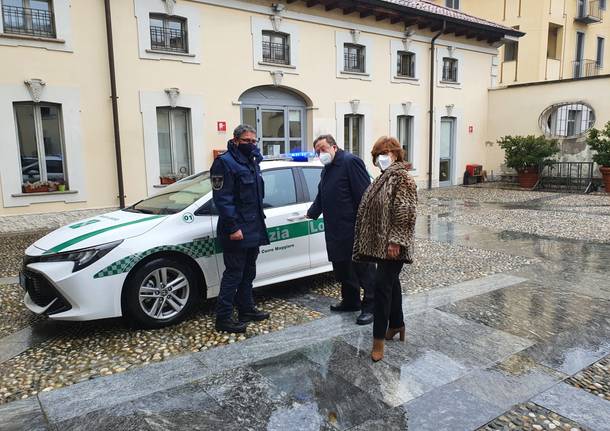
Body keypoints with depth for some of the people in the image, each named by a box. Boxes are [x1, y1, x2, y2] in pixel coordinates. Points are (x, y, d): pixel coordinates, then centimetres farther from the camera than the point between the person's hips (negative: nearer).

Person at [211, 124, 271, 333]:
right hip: (237, 230, -9)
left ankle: (246, 309, 28)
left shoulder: (252, 162, 15)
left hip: (253, 229, 9)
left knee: (248, 272, 16)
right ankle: (223, 318, 5)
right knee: (233, 273, -4)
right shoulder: (225, 163, -12)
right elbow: (222, 198, -18)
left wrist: (258, 223, 14)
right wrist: (233, 227, -22)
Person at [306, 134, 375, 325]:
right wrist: (311, 213, 30)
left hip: (355, 228, -9)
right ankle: (350, 301, 31)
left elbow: (364, 193, -17)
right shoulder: (326, 169, 19)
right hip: (335, 230, 9)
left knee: (363, 267, -1)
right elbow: (321, 197, 32)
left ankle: (370, 307, 8)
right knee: (342, 267, 17)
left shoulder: (350, 161, -10)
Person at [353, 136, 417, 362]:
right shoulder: (385, 177, 15)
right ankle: (396, 324, 32)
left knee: (382, 284, -9)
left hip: (391, 244, -9)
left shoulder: (401, 177, -13)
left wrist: (395, 241, -23)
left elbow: (405, 213, -20)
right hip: (380, 242, 9)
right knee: (391, 282, 17)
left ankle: (379, 338, -1)